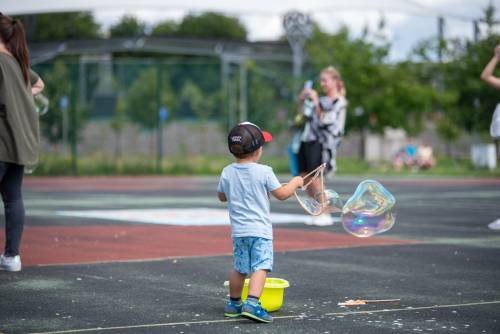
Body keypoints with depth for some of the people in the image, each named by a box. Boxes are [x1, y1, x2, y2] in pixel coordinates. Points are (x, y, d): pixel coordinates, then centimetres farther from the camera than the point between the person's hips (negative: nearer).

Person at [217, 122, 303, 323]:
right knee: (260, 267, -9)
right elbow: (282, 194, -3)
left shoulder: (227, 173, 3)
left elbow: (222, 196, 18)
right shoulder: (264, 172, -10)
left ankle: (234, 303, 29)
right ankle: (252, 303, -25)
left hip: (238, 230, 5)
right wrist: (295, 182, 13)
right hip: (260, 229, -5)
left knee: (240, 268, 18)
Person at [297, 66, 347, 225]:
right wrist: (302, 101, 10)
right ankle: (318, 212, 15)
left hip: (320, 142, -8)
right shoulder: (321, 100, 19)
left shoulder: (339, 102, -2)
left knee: (313, 178, -13)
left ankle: (325, 215, -4)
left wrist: (316, 103, -14)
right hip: (306, 140, 8)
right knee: (304, 177, 5)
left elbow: (325, 120, -13)